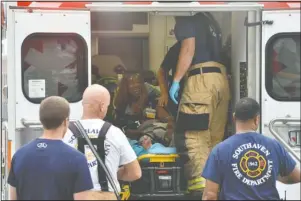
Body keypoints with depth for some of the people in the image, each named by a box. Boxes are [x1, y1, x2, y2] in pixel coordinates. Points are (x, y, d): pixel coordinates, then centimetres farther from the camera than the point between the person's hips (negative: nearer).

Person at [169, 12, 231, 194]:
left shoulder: (185, 18, 4)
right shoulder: (208, 18, 27)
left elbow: (188, 48, -9)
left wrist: (176, 80, -10)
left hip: (201, 78, -8)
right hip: (221, 78, 8)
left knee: (190, 134, -8)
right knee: (215, 136, 10)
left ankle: (200, 183, -19)